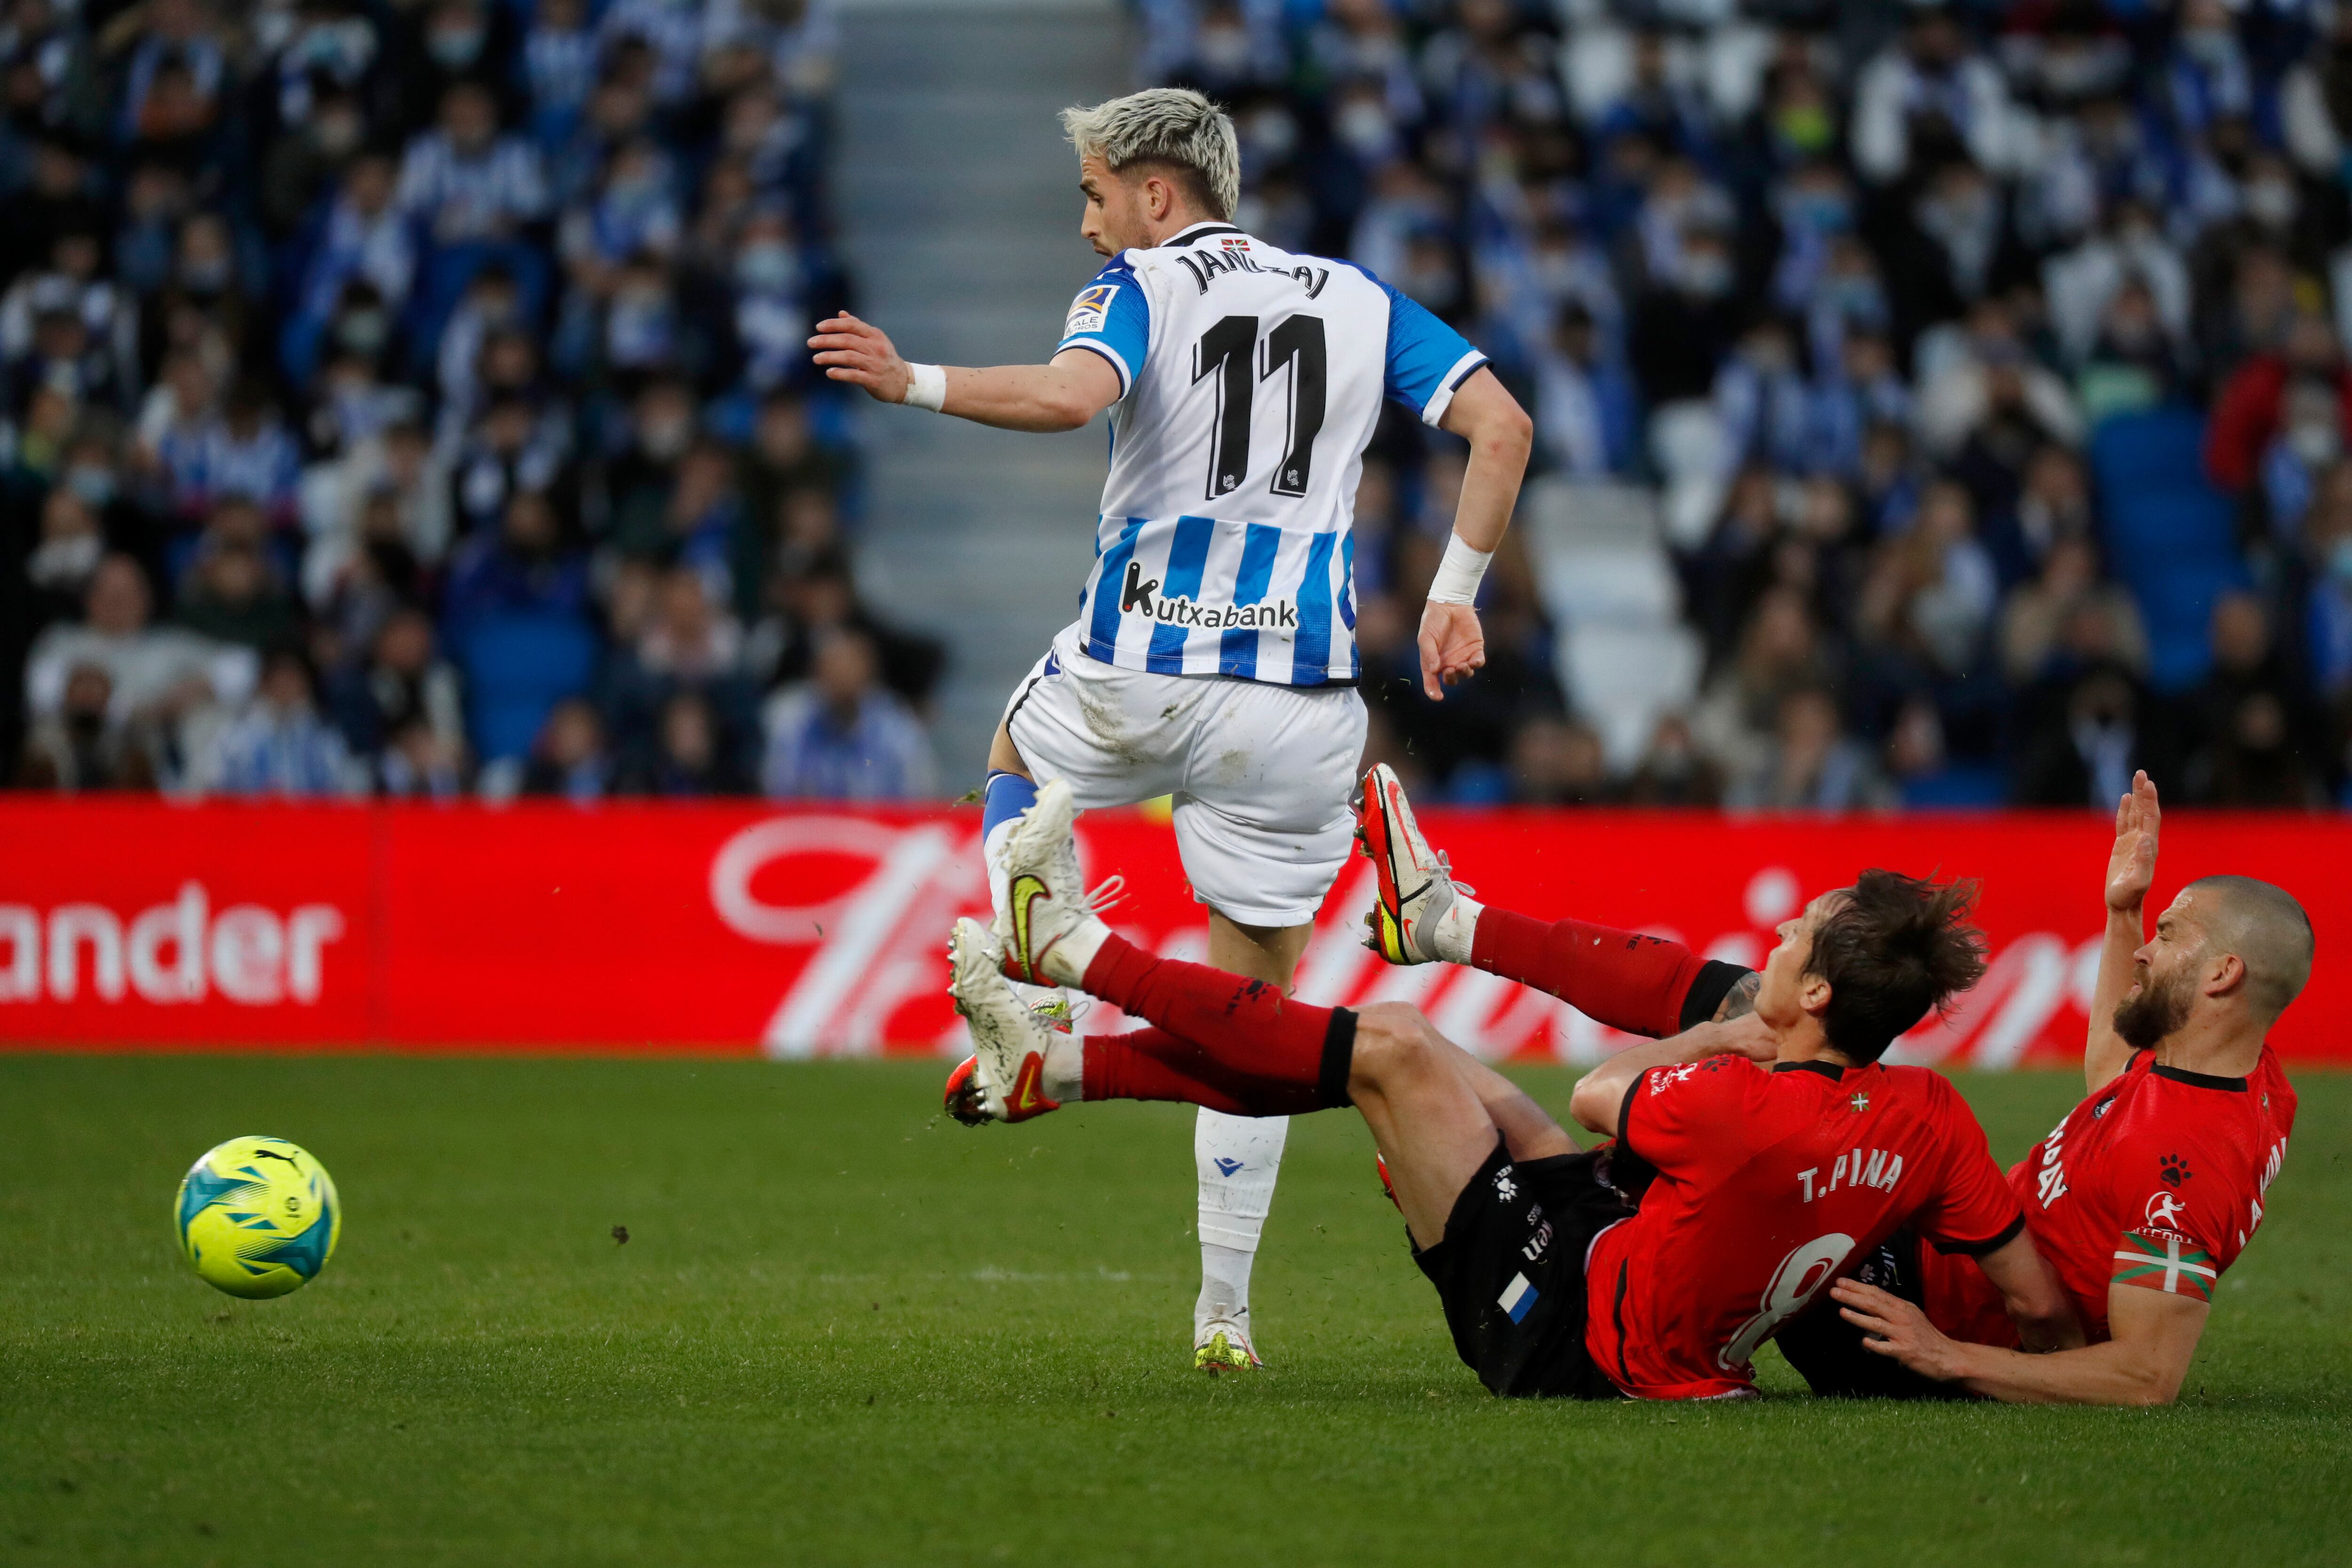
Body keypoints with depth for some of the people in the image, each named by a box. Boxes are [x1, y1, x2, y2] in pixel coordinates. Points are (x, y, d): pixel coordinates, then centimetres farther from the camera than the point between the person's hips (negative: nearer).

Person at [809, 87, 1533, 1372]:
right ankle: (1225, 1307, 6)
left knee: (1016, 763, 33)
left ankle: (1037, 1006, 10)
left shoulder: (1140, 287, 0)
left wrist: (913, 384, -15)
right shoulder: (1357, 302, 13)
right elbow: (1502, 425, 5)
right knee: (1260, 1004, 10)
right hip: (1292, 706, 3)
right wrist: (1453, 594, 9)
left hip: (1138, 668, -3)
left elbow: (1071, 396, -22)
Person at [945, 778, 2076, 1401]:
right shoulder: (1930, 1120, -16)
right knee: (1396, 1044, 11)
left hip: (1564, 1330, -8)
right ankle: (1050, 1070, 20)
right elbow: (2042, 1304, -13)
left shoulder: (1743, 1112, -33)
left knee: (1390, 1050, -7)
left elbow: (1594, 1097, -12)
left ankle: (1067, 941, 11)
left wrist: (1722, 1039, 2)